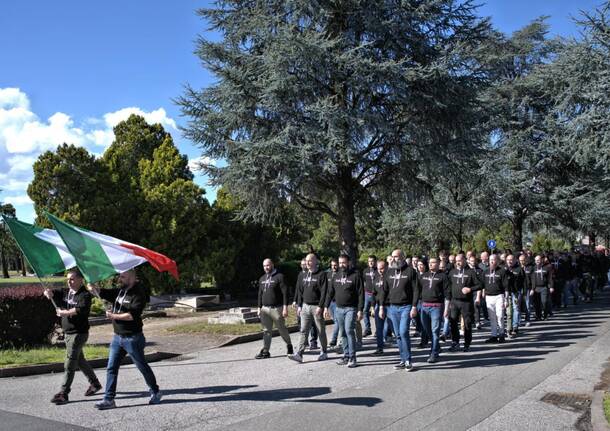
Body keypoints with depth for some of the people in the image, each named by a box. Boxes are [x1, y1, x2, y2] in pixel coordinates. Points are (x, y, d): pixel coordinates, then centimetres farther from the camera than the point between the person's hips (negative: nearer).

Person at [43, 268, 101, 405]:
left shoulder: (85, 295, -14)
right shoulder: (65, 292, 8)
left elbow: (81, 309, -29)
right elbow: (52, 294, 7)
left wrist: (64, 312, -22)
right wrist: (49, 293, -16)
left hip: (78, 333, -8)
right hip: (67, 333, 8)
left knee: (69, 364, -7)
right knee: (79, 360, 18)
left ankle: (63, 393, -1)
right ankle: (94, 383, 32)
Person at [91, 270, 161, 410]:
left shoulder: (138, 294, -15)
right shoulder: (120, 291, 10)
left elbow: (132, 315, -24)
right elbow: (102, 293, 11)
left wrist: (114, 316, -18)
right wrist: (92, 286, -6)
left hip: (132, 338, -7)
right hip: (117, 336, 7)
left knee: (142, 367, 6)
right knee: (111, 368, 4)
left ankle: (155, 393, 23)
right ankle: (109, 399, 8)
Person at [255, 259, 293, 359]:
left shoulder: (279, 277, -6)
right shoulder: (262, 279, 15)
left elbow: (285, 293, -11)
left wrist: (285, 307, -16)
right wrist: (259, 308, 15)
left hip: (276, 308, -5)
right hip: (265, 309, 5)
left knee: (282, 329, 5)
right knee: (266, 331, 4)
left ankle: (289, 346, 25)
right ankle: (265, 351, 6)